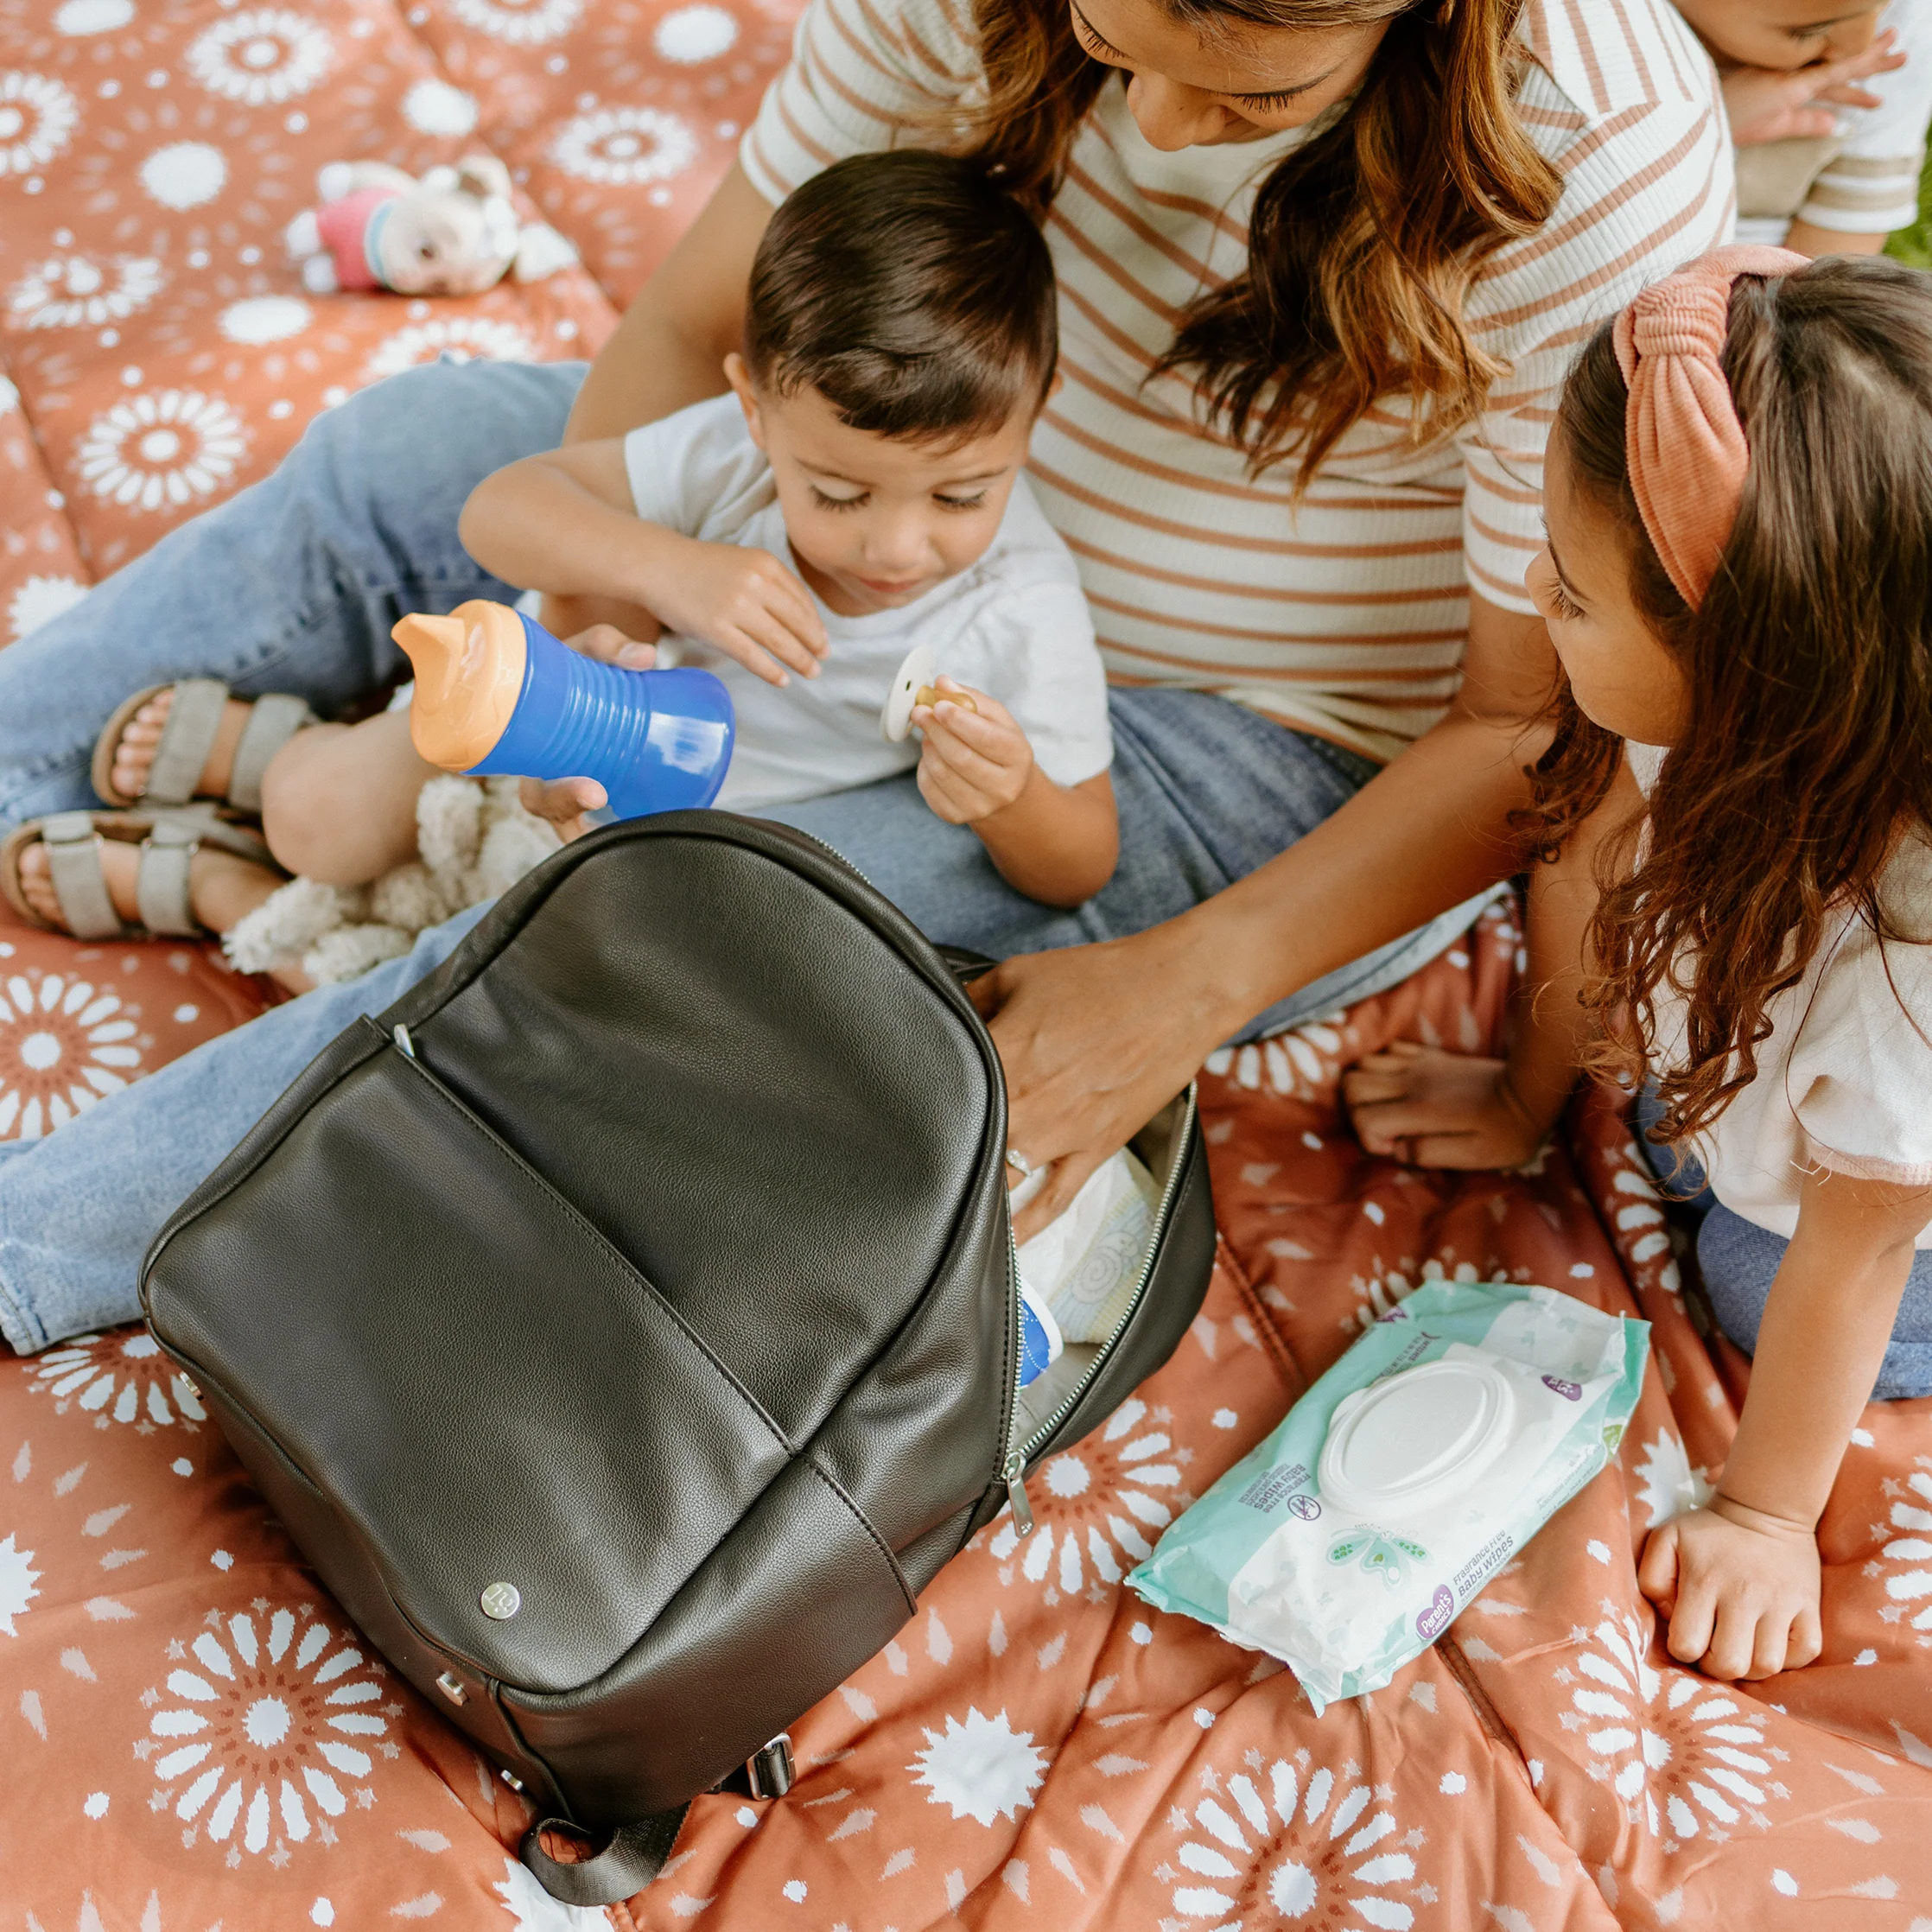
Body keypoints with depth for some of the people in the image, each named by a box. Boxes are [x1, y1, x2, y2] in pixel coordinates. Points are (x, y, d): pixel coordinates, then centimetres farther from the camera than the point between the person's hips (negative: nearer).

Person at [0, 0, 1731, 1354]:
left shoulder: (1593, 161, -29)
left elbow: (1541, 730, -22)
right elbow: (699, 320, -6)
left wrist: (1189, 989, -30)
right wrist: (588, 601, -21)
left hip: (1297, 774, -6)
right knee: (403, 459, 5)